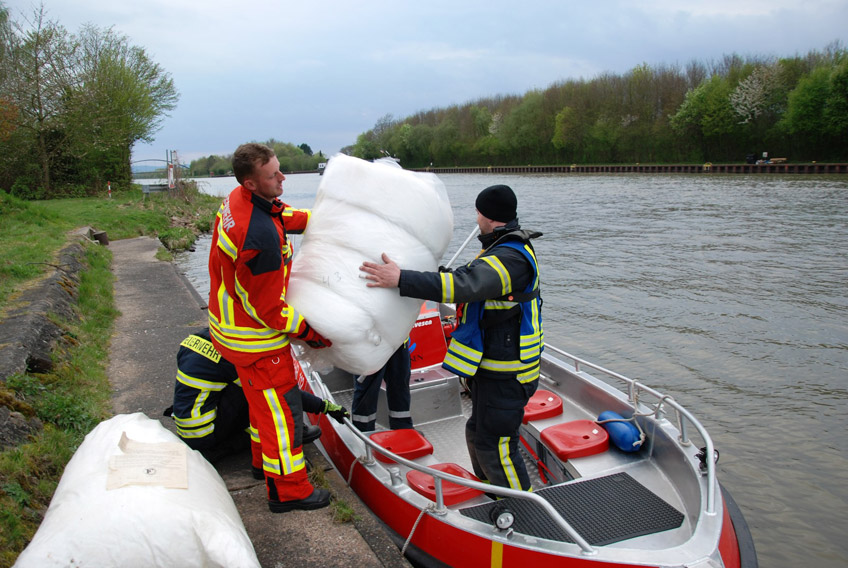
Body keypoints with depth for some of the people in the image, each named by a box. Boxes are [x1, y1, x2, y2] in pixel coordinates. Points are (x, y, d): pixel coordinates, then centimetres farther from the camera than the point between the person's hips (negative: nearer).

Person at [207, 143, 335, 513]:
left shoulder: (238, 199, -5)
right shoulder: (262, 237, -35)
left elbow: (283, 215, 17)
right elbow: (267, 308, -27)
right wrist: (309, 332, -15)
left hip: (230, 322, 10)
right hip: (256, 336, -10)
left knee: (262, 399, 27)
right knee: (281, 409, 4)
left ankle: (265, 461, 47)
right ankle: (288, 491, 20)